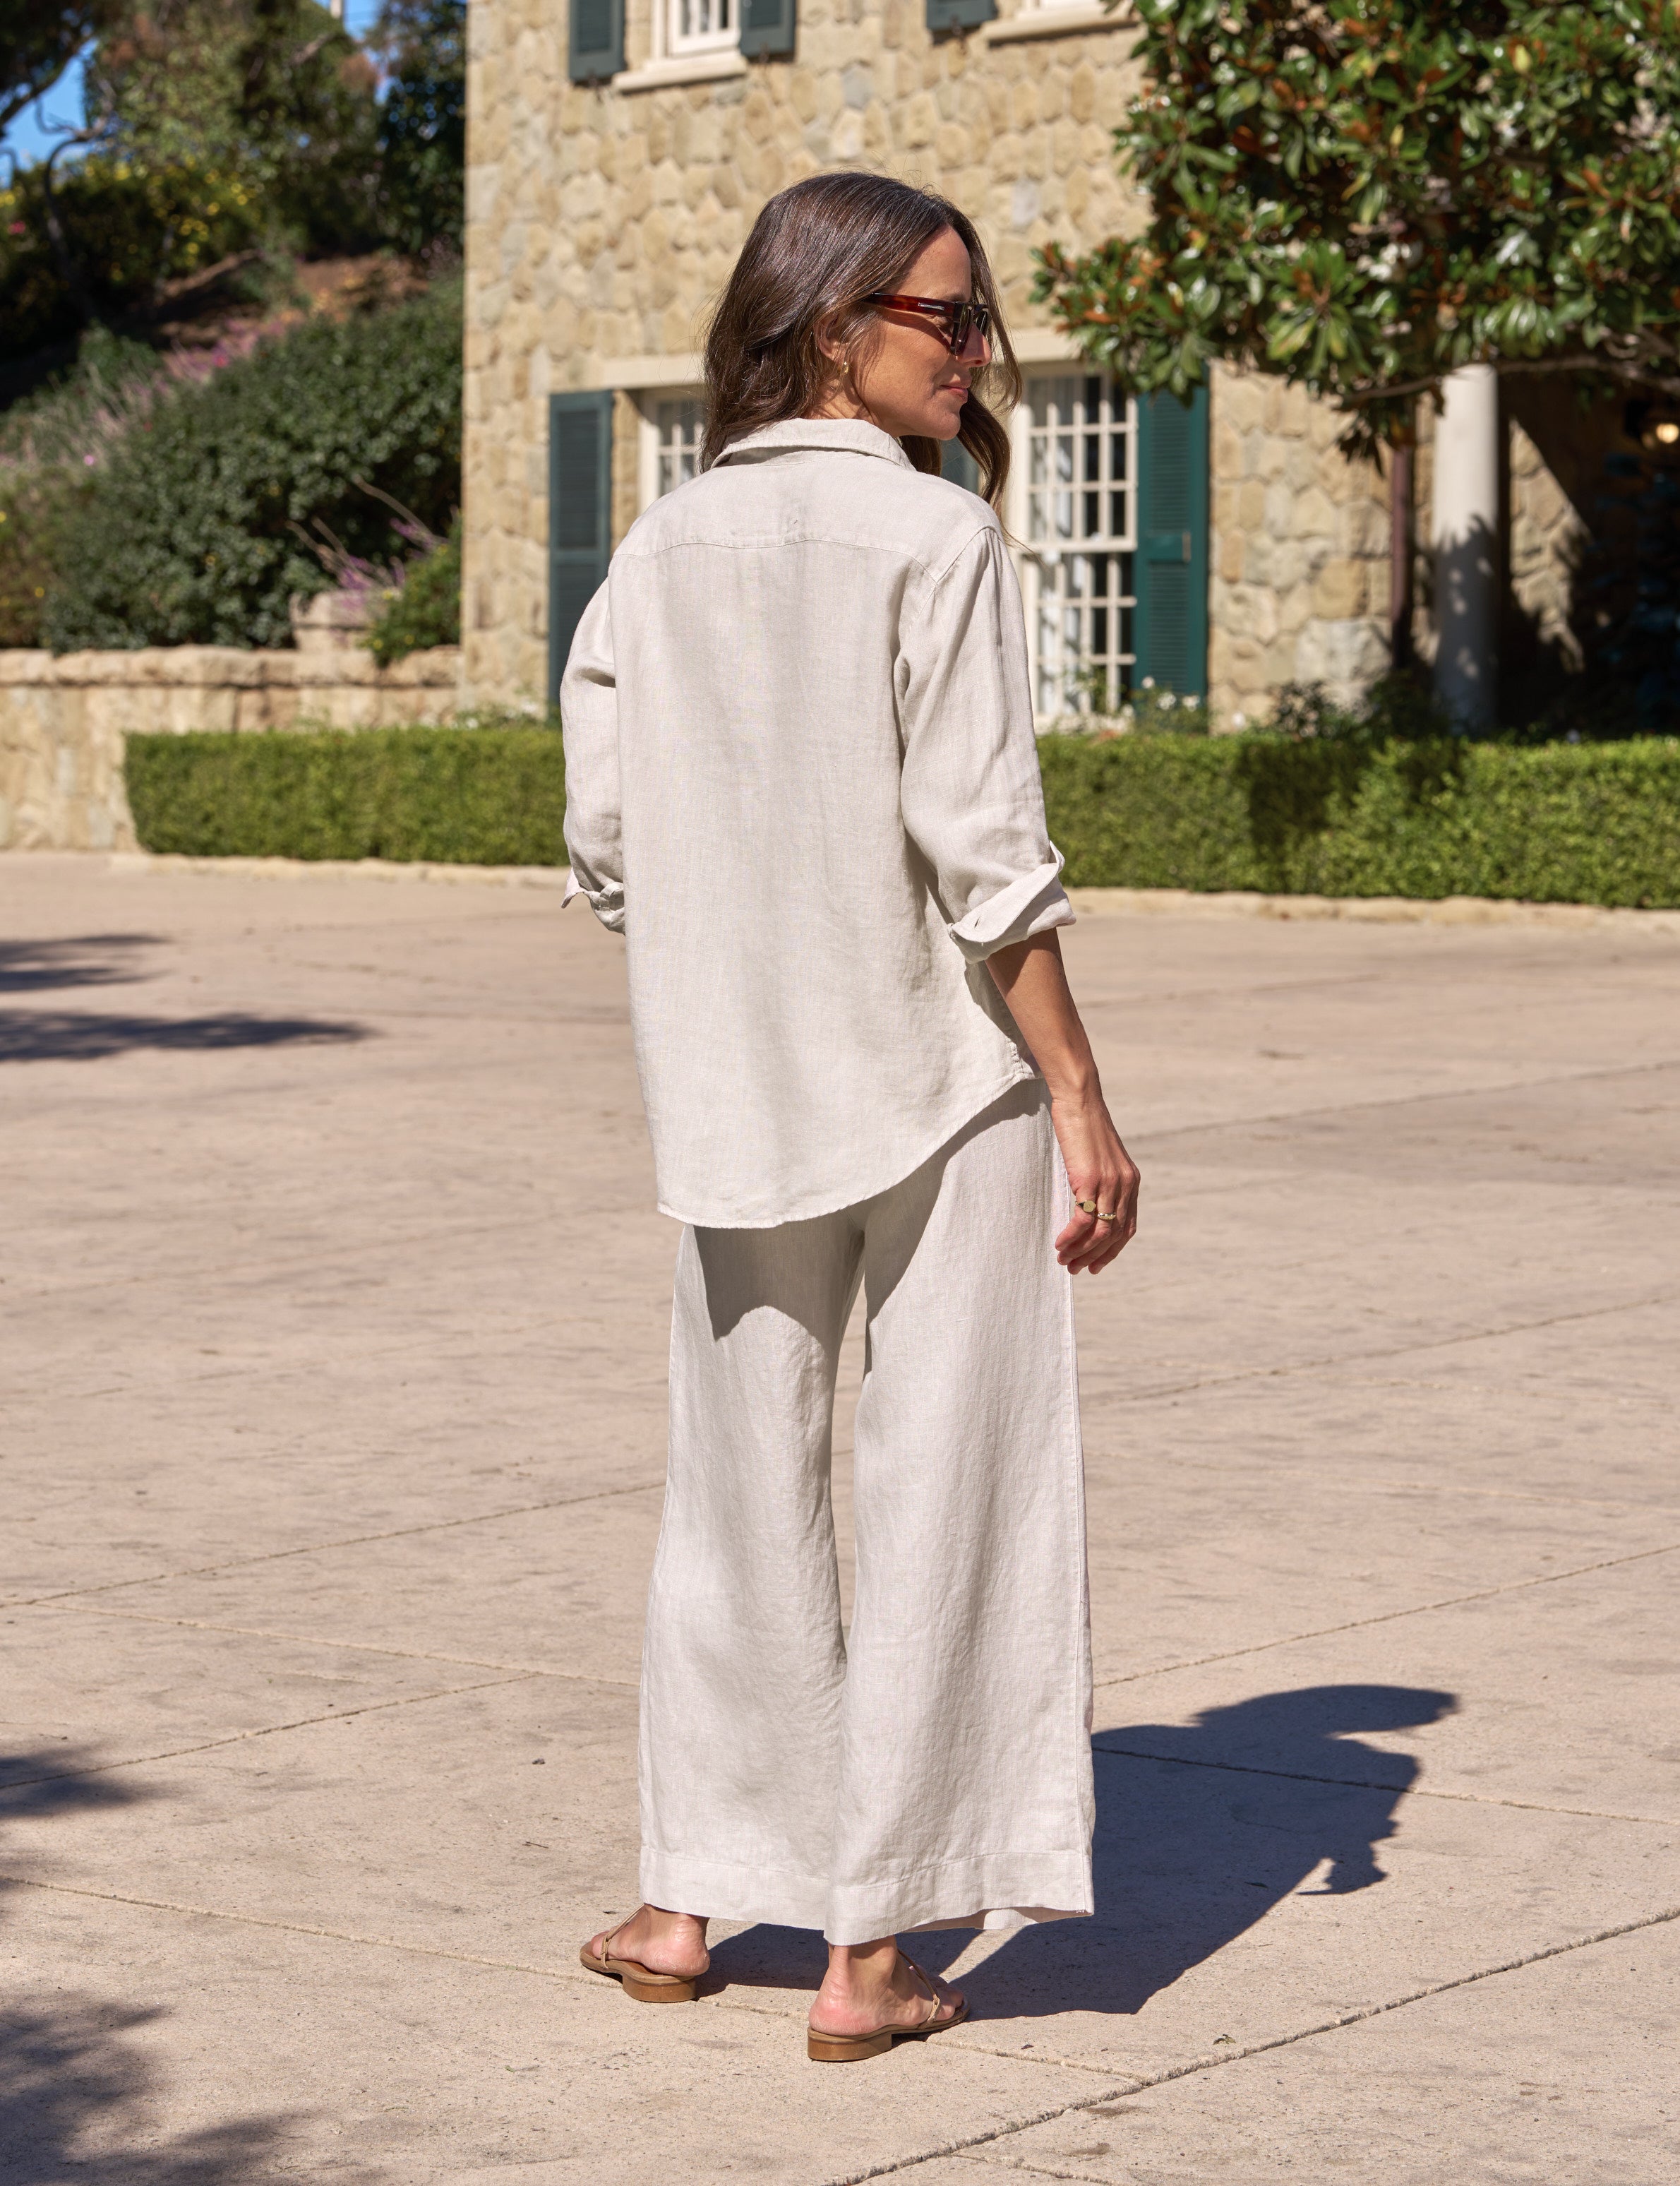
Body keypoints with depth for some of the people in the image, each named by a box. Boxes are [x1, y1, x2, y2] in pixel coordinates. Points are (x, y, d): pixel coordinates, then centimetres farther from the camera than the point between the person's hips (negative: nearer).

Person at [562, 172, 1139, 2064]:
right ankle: (870, 1953, 7)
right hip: (945, 1077, -5)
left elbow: (604, 844, 4)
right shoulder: (934, 537, -11)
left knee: (740, 1485, 17)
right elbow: (981, 850, -16)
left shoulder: (660, 553, 4)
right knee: (937, 1497, 4)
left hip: (733, 1093, 5)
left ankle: (690, 1902, 24)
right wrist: (1080, 1101, -11)